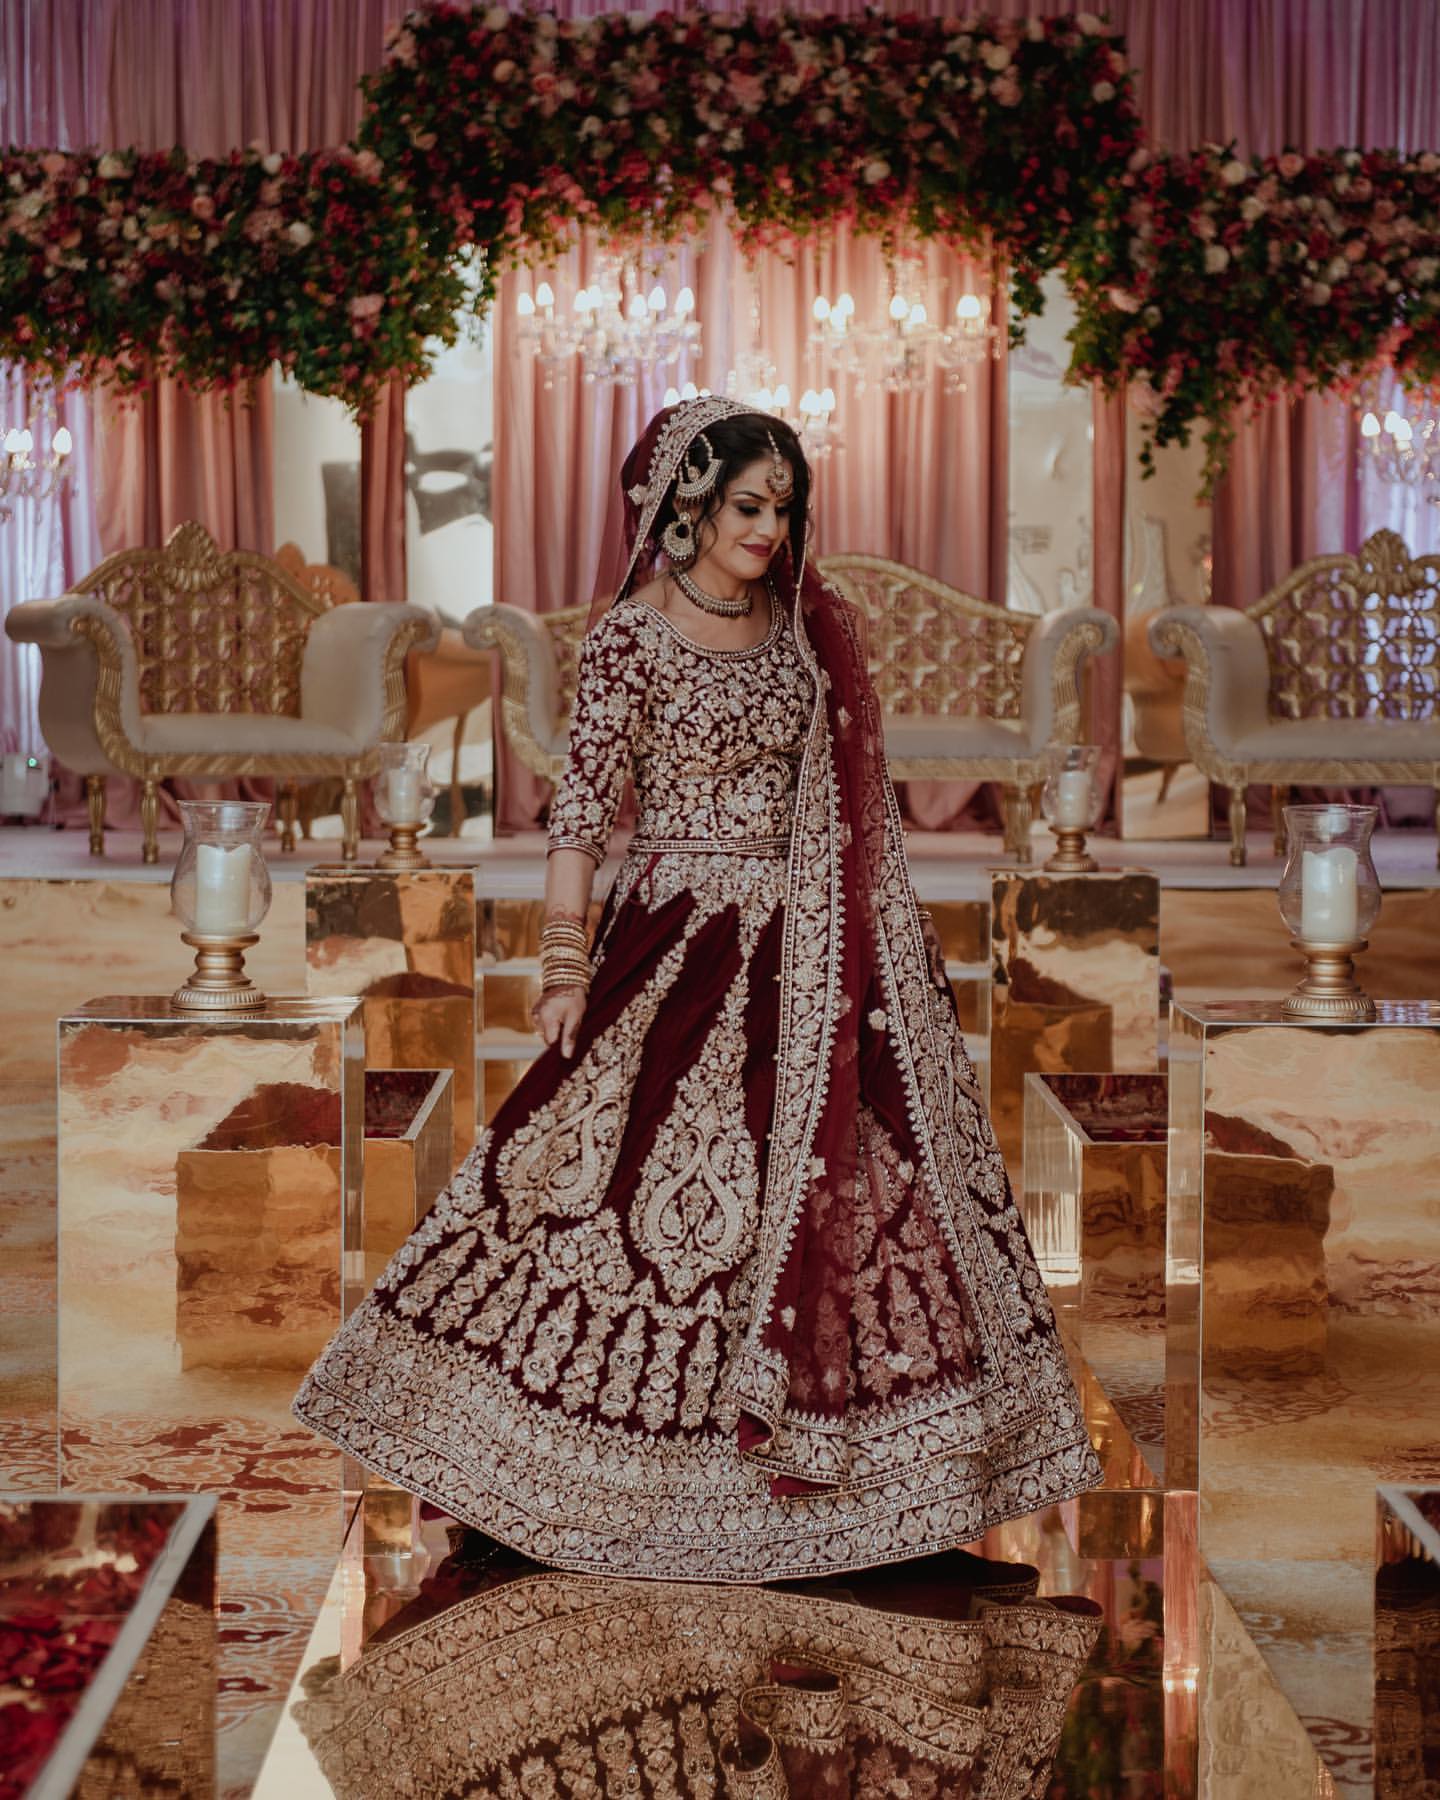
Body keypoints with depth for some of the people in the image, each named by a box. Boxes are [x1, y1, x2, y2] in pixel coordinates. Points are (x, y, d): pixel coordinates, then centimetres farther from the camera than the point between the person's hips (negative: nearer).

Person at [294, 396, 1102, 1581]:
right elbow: (584, 802, -11)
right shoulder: (630, 636, -8)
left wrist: (881, 935, 12)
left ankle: (813, 1430, 20)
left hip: (810, 947, 5)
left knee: (824, 1169, 7)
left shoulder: (806, 624, 7)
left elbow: (847, 791, 14)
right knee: (663, 1170, -1)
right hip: (683, 937, -5)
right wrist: (566, 962, -16)